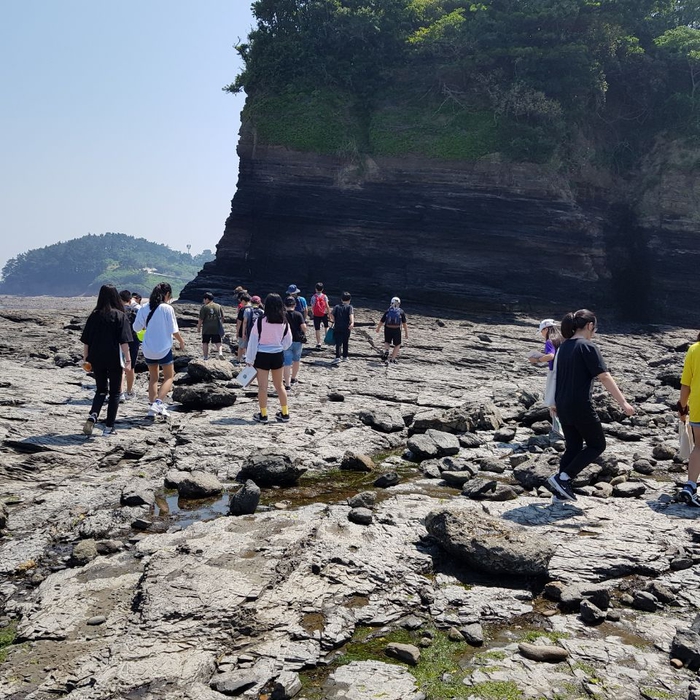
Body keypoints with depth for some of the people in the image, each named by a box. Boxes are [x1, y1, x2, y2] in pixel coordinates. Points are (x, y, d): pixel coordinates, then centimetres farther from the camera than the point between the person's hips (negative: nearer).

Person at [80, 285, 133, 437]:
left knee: (101, 390, 18)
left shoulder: (94, 315, 2)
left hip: (96, 359, 3)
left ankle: (92, 416, -6)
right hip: (114, 359, -3)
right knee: (114, 393, 9)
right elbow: (124, 341, -12)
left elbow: (86, 340, 5)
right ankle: (109, 428, 9)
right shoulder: (120, 316, -6)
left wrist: (85, 357, 15)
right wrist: (128, 359, -8)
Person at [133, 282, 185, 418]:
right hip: (164, 348, -4)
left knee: (153, 378, 17)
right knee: (169, 377, 9)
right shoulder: (167, 308, -12)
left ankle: (152, 408, 15)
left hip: (148, 349, 5)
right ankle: (158, 402, -10)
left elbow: (136, 327, 6)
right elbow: (174, 330, -9)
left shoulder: (144, 308, 0)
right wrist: (181, 341, 8)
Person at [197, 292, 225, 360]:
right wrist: (220, 324, 25)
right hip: (216, 328, 3)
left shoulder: (204, 307, -9)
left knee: (205, 342, 10)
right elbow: (222, 317, 9)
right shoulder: (218, 306, 3)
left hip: (206, 329, -2)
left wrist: (198, 327, 3)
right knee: (218, 342, 8)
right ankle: (220, 352, -15)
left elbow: (201, 319, -8)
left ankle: (205, 356, 14)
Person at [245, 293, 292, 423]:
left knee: (262, 386, 4)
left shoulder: (260, 321, -13)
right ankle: (284, 413, 20)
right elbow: (288, 342, 7)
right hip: (278, 355, 4)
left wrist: (249, 359, -1)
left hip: (262, 355, -4)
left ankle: (263, 415, 10)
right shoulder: (284, 323, -3)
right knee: (279, 385, 16)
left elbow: (253, 341, -8)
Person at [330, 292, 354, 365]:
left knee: (338, 343, -4)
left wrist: (334, 321, 11)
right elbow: (351, 315, -19)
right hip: (346, 328, -1)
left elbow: (331, 314, -6)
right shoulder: (349, 307, 0)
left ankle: (337, 357, -20)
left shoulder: (337, 306, 7)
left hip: (337, 328, 1)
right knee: (345, 343, 16)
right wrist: (352, 323, -32)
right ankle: (345, 357, 27)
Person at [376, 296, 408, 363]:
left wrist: (378, 328, 24)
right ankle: (392, 359, 14)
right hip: (397, 330, -1)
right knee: (397, 345, 16)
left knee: (387, 342, 23)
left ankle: (386, 350, -8)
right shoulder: (401, 312, -3)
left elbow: (381, 321, 7)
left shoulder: (388, 311, 0)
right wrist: (406, 333, 6)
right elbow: (404, 323, -3)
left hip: (388, 329, 1)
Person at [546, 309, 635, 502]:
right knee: (597, 445, 8)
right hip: (580, 406, -8)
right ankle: (562, 477, -2)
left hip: (563, 406, 8)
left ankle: (562, 489, 15)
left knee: (573, 447, 16)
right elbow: (605, 377, -17)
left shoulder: (563, 347, 10)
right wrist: (623, 402, -14)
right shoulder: (588, 347, -13)